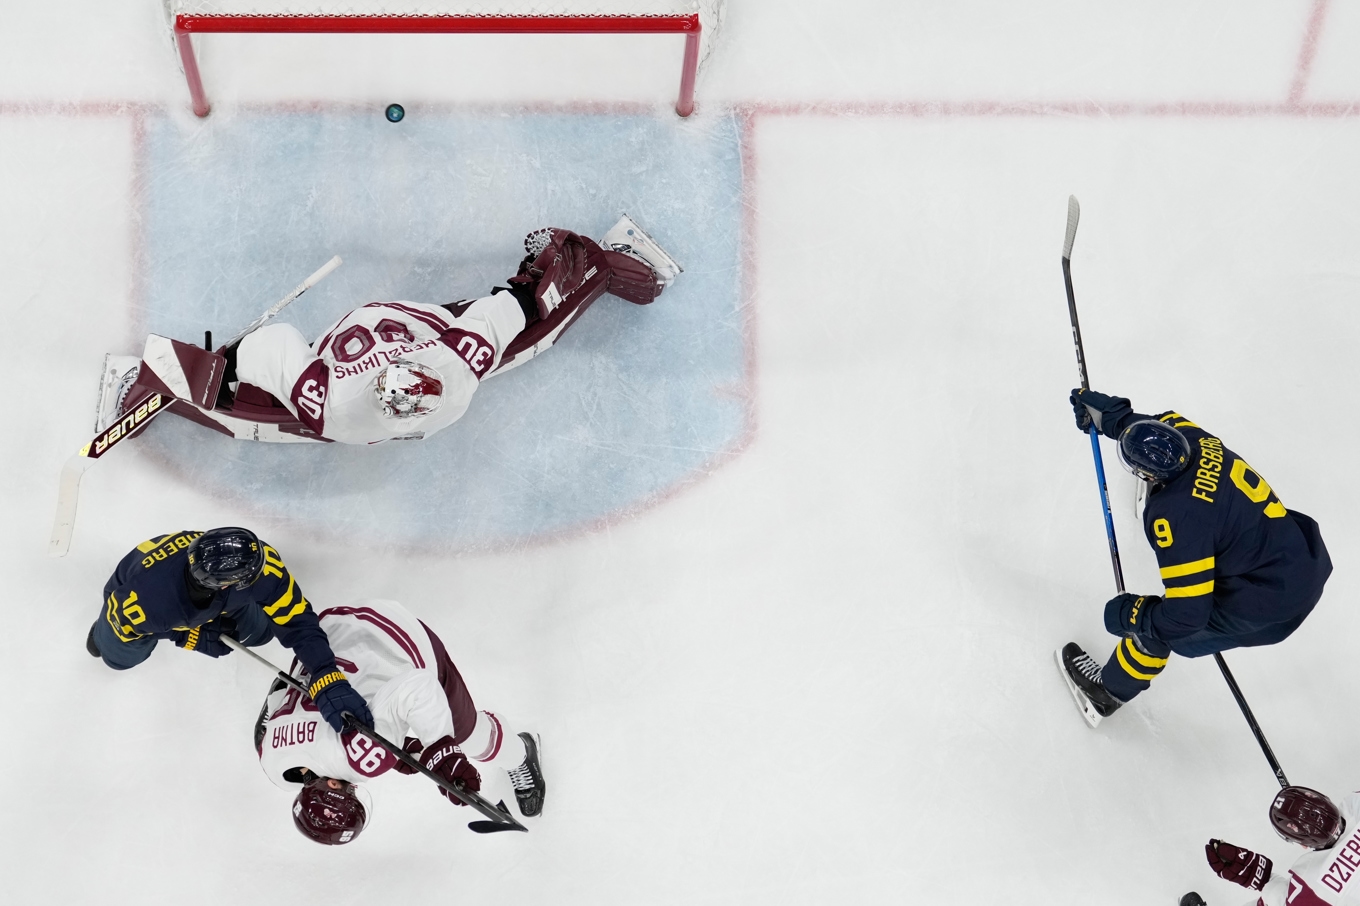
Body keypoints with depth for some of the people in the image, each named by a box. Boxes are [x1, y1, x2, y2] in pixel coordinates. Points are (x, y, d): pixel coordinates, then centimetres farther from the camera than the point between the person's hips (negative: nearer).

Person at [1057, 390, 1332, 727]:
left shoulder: (1176, 515, -31)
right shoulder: (1190, 436, -12)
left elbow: (1186, 614, -26)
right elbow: (1165, 423, 17)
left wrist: (1128, 616, -11)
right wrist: (1106, 414, 12)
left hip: (1270, 604, -8)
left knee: (1157, 627, 6)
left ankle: (1107, 692, 28)